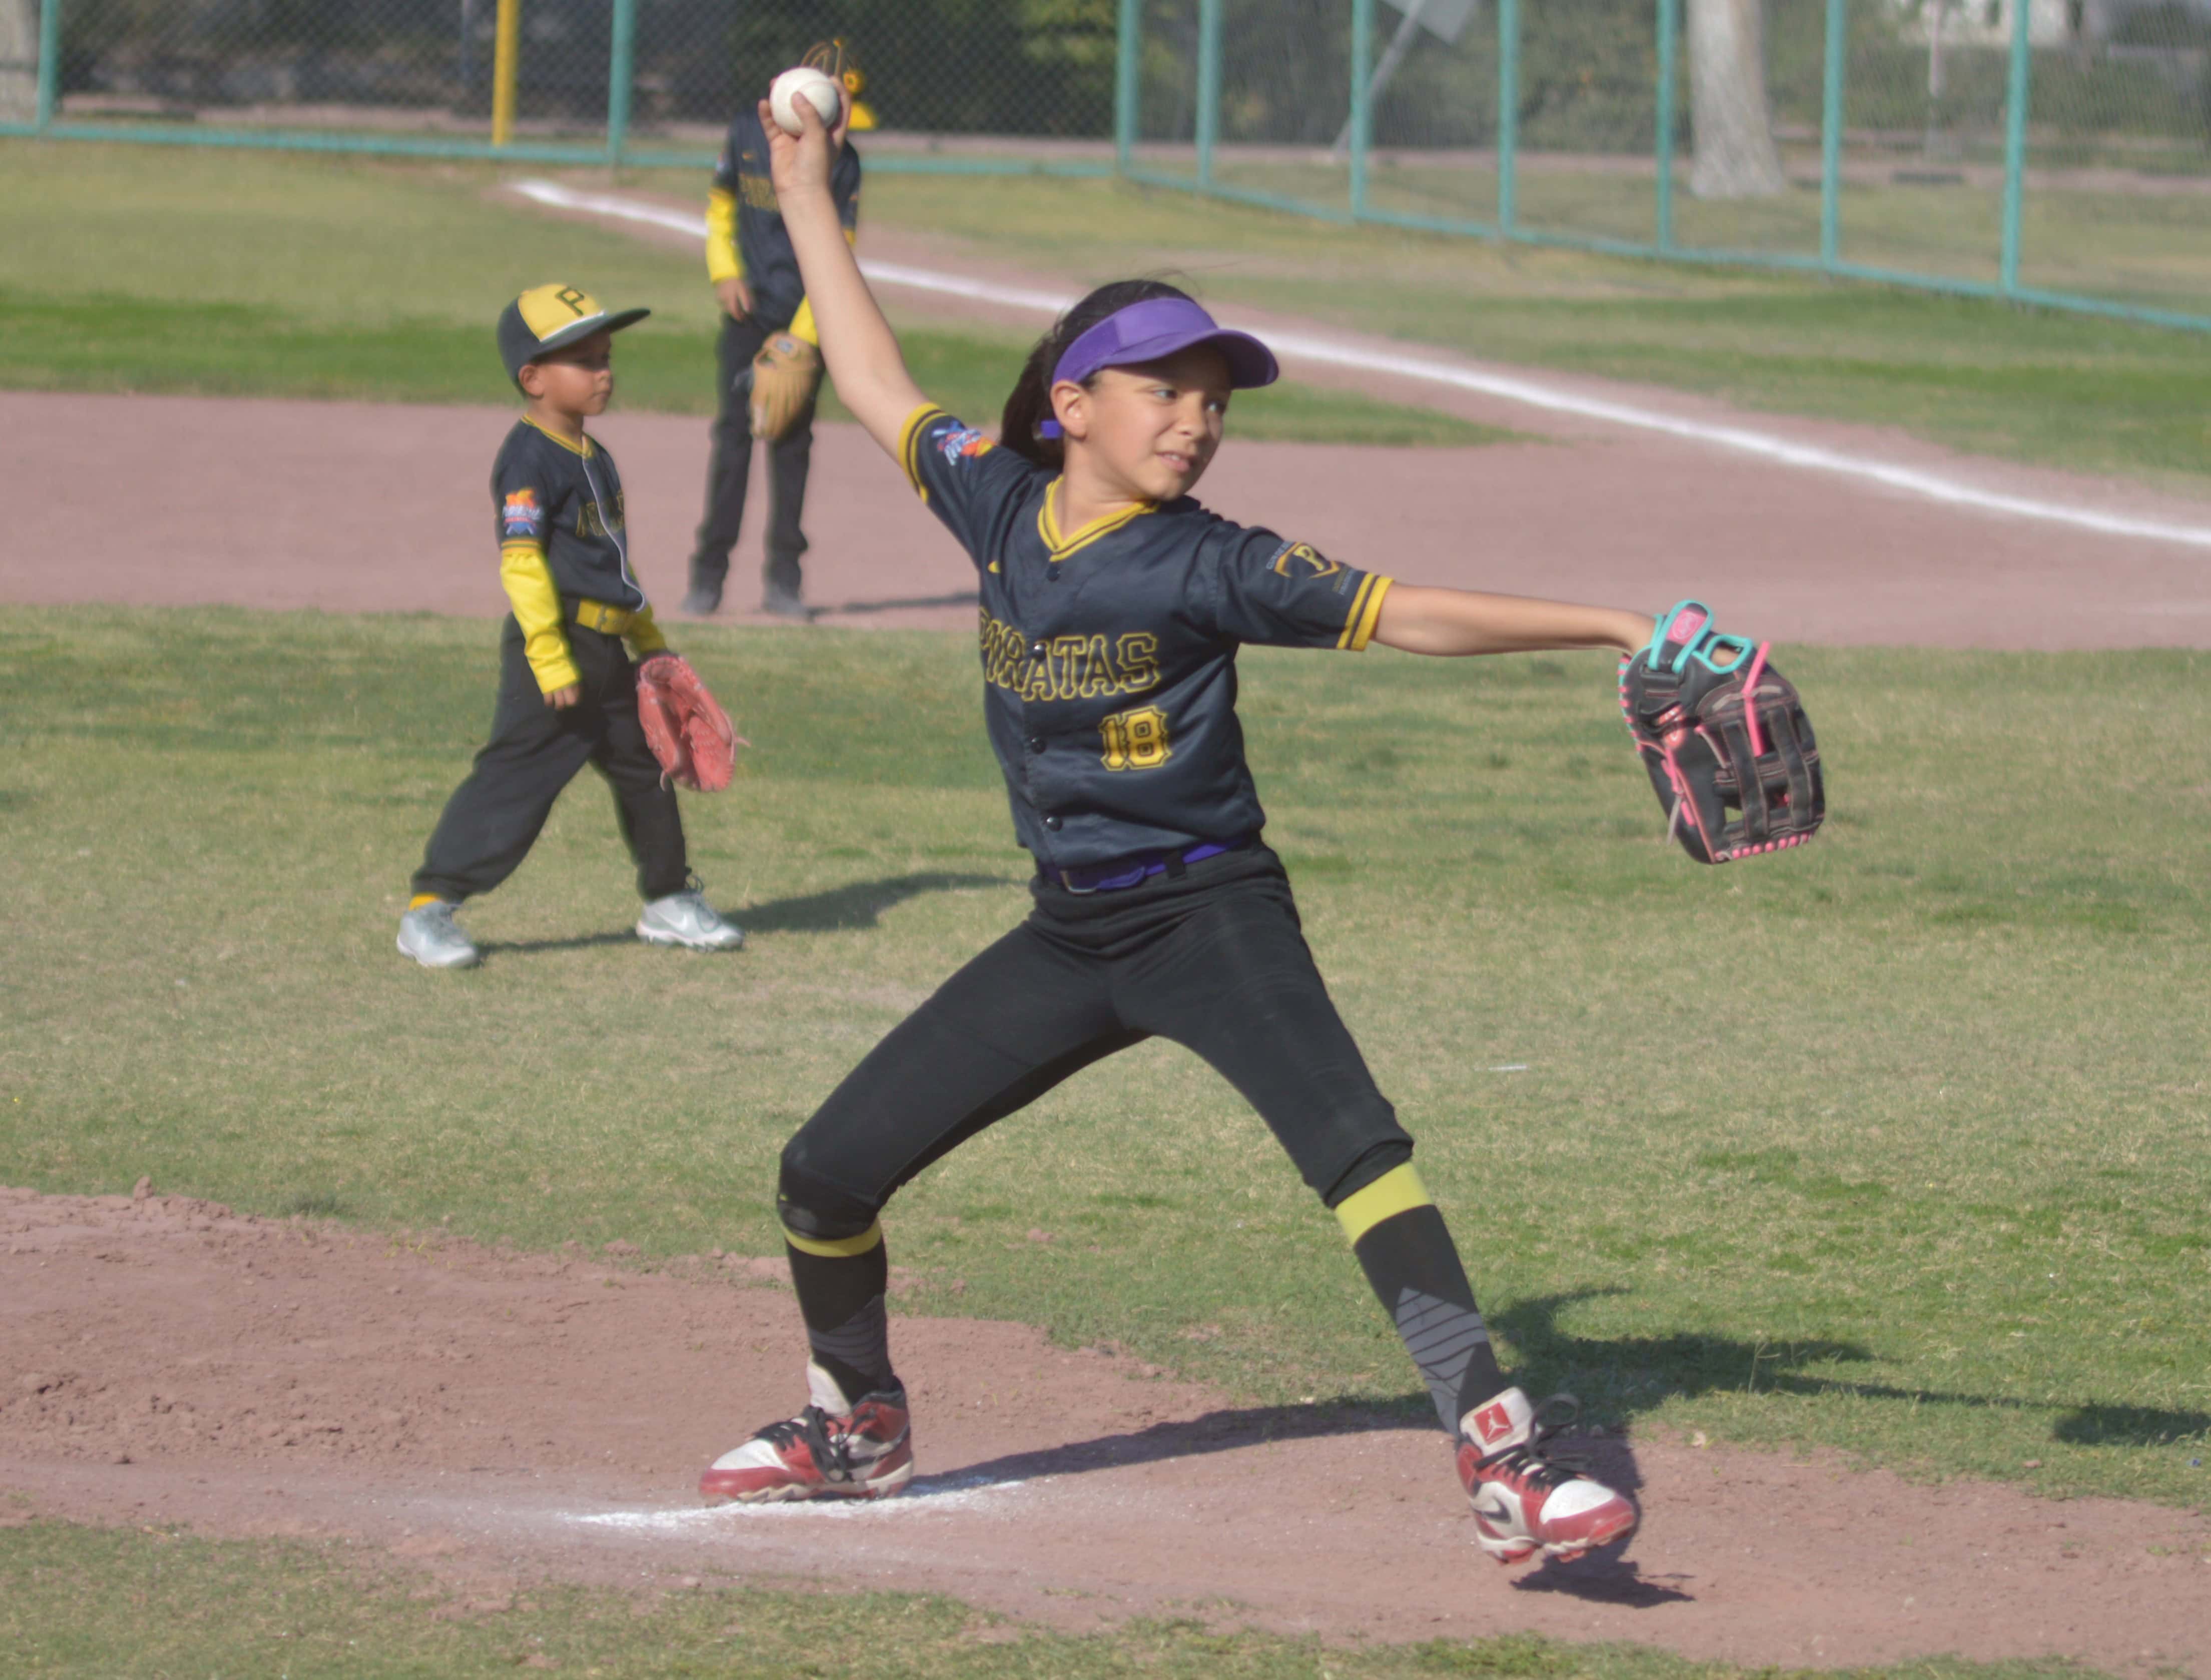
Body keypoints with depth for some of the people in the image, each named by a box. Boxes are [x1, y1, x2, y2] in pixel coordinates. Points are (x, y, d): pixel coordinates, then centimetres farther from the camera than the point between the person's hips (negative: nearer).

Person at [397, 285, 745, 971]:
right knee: (517, 774, -11)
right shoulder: (529, 460, -14)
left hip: (606, 650, 9)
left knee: (645, 768, 18)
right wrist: (549, 657, -26)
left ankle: (670, 901, 34)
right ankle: (429, 908, -8)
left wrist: (647, 637, 28)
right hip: (557, 639, -9)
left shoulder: (593, 457, 16)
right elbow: (522, 561, -21)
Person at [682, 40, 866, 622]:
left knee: (793, 441, 1)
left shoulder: (841, 163, -8)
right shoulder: (748, 133, -3)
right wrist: (725, 272, -1)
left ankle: (783, 578, 7)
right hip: (748, 312, 1)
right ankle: (708, 573, 0)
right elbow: (721, 203, 13)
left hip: (805, 317, -1)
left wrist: (803, 338, -15)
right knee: (734, 432, -3)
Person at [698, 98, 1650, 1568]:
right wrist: (807, 195, 21)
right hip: (1069, 936, 5)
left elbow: (1408, 616, -16)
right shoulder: (999, 504, 1)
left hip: (1211, 918, -5)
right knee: (826, 1173, 6)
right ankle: (858, 1425, 32)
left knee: (1356, 1147, -29)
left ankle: (1502, 1450, -34)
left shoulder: (1210, 567, -12)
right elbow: (880, 390, 16)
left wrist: (1616, 628, -25)